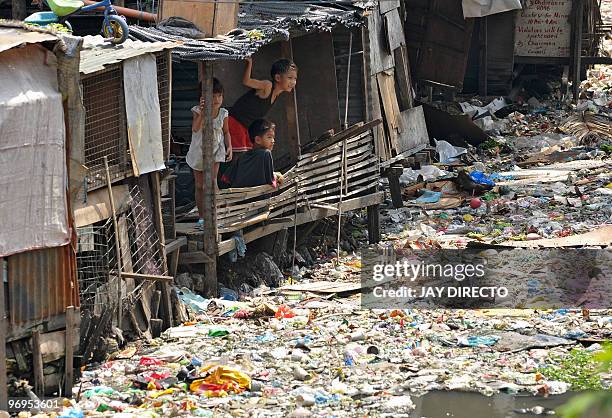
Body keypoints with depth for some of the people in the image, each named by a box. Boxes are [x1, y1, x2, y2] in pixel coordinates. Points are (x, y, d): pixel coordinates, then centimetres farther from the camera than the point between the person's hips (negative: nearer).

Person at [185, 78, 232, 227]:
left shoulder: (223, 114, -5)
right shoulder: (198, 111, -14)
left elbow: (226, 132, 9)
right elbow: (195, 128, -30)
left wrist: (229, 147, -6)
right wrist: (202, 111, -41)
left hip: (215, 151, 0)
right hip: (198, 152, 0)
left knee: (212, 180, -21)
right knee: (199, 186, 10)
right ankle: (201, 216, 23)